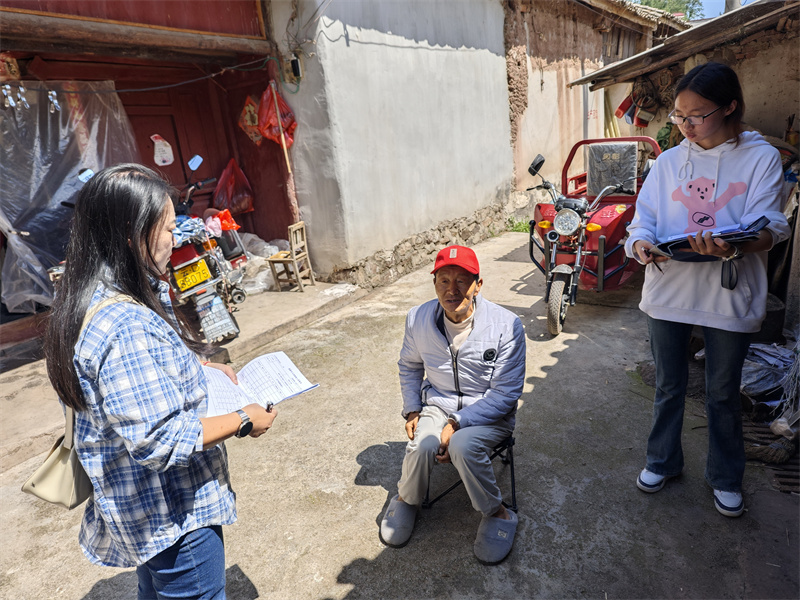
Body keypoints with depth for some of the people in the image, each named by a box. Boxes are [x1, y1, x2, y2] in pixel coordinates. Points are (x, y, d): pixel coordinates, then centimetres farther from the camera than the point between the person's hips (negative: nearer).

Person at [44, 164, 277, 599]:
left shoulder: (99, 298, -1)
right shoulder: (125, 327, -34)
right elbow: (162, 440, -32)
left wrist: (199, 368, 5)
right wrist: (244, 421, -20)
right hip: (173, 514, -9)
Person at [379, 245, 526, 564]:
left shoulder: (506, 325, -17)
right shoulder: (418, 319, -6)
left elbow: (505, 393, -14)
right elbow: (409, 366, 14)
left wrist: (457, 423, -22)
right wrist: (412, 410, 2)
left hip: (489, 413, -2)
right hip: (437, 404, 3)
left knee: (462, 446, -32)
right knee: (422, 446, -27)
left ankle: (497, 513, -3)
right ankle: (406, 499, 7)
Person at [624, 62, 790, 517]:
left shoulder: (761, 158, -2)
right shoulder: (669, 162, 6)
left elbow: (769, 227, -11)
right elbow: (645, 217, 2)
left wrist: (731, 246, -33)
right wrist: (641, 244, -22)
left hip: (729, 296, -2)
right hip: (669, 290, 2)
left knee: (724, 394, 13)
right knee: (669, 386, 15)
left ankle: (726, 477, 35)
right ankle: (663, 461, 36)